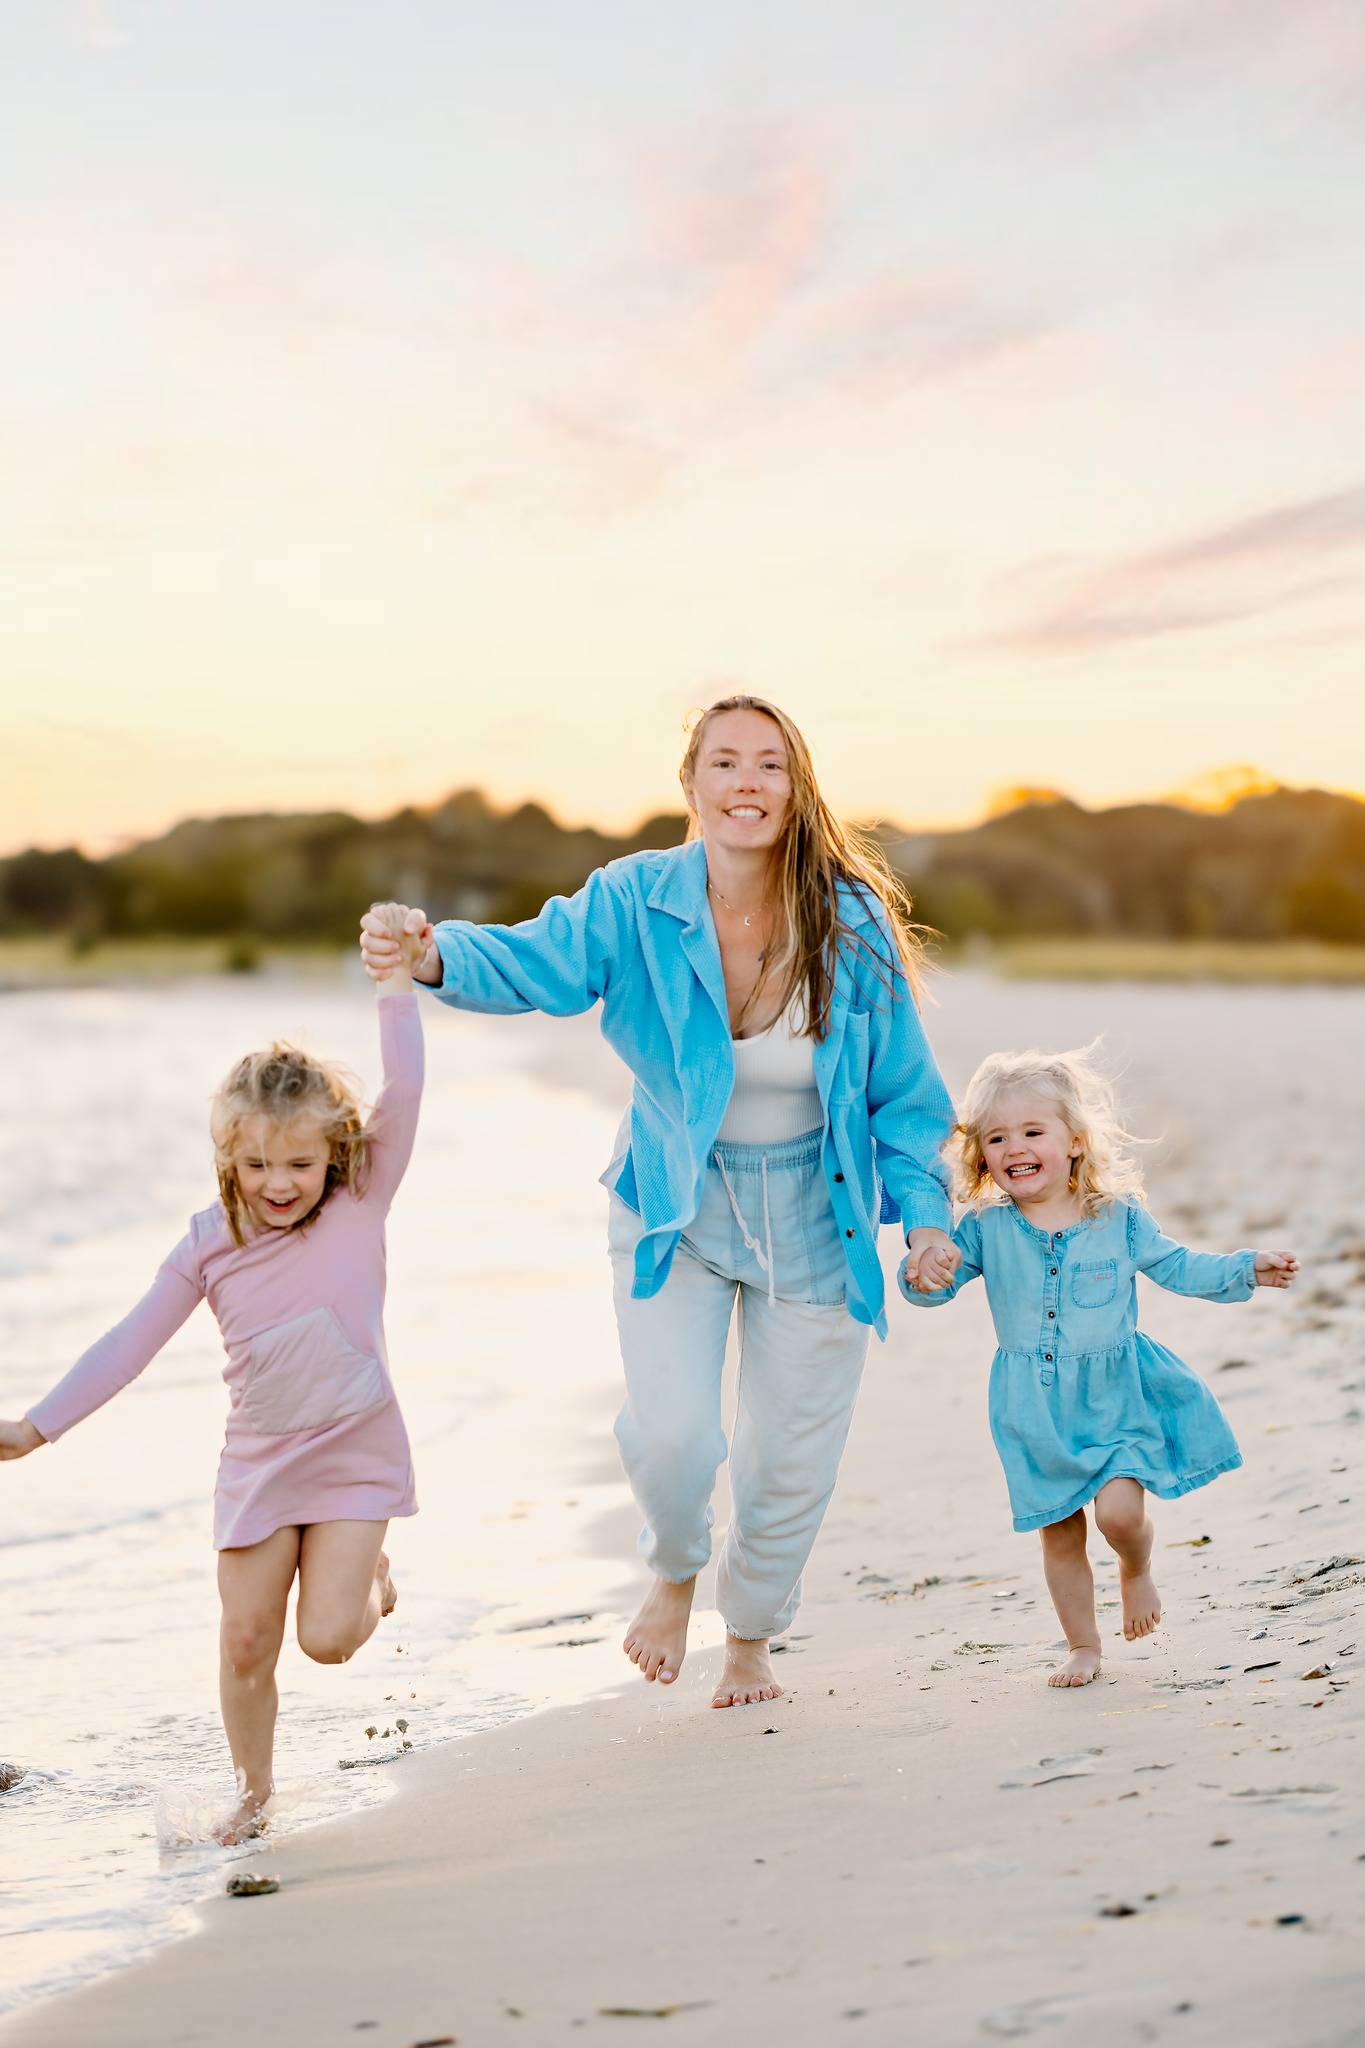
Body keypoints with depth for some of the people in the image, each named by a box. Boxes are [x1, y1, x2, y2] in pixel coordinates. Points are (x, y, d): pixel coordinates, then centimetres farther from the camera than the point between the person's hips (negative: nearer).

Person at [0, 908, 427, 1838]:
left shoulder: (360, 1207, -9)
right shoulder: (210, 1245, -4)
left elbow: (405, 1094, -20)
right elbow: (131, 1342, 0)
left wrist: (398, 981, -27)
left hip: (353, 1453, -2)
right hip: (258, 1461, 2)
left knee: (327, 1638, -11)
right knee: (245, 1640, 3)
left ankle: (368, 1574, 25)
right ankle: (253, 1793, 27)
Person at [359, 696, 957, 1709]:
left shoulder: (852, 925, -13)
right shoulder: (637, 904, -16)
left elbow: (902, 1087, -4)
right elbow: (532, 960, -31)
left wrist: (924, 1211, -11)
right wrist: (435, 954, -52)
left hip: (812, 1217, 1)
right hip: (675, 1203, -1)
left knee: (793, 1456, 10)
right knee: (672, 1435, -17)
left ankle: (751, 1640, 40)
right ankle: (675, 1574, 20)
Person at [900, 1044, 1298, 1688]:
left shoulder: (1119, 1219, -5)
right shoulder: (985, 1229, -5)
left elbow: (1176, 1267, 7)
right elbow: (935, 1283, -5)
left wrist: (1247, 1269, -1)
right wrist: (926, 1273, -29)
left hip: (1116, 1397, -1)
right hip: (1036, 1413, 1)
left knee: (1120, 1510, -16)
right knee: (1058, 1533, 8)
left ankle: (1137, 1570, 20)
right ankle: (1084, 1646, 26)